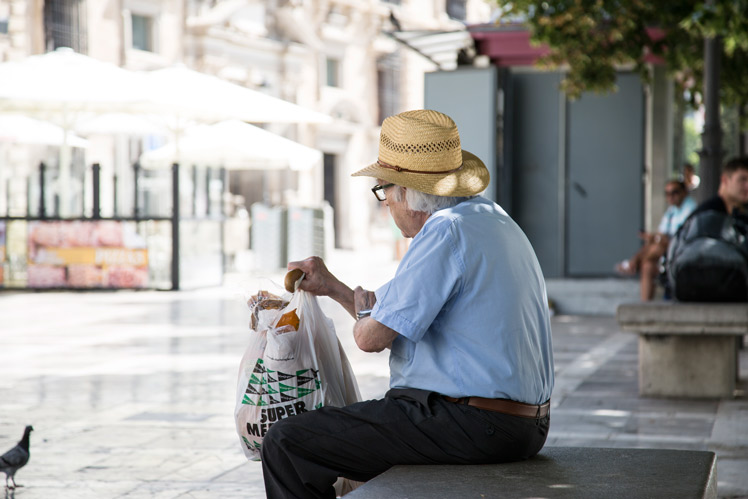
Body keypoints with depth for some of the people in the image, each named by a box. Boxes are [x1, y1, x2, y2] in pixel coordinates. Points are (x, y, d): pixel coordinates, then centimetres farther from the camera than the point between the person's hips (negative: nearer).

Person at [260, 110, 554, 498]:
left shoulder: (446, 231, -16)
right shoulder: (492, 219, 16)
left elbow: (373, 336, -16)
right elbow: (406, 318, 23)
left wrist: (364, 310, 6)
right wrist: (332, 288, 28)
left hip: (468, 428, -11)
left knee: (285, 444, -7)